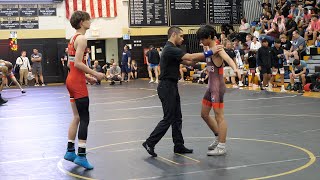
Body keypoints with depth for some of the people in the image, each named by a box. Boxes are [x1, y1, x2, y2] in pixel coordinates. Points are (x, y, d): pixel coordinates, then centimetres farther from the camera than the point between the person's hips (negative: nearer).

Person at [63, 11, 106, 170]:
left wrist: (86, 76, 18)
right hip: (78, 82, -9)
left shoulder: (73, 38, 15)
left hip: (72, 79, 10)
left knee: (77, 117, 15)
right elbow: (78, 63, -21)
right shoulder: (81, 38, -13)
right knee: (84, 118, -6)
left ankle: (70, 151, 20)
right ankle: (81, 155, -6)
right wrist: (95, 74, -14)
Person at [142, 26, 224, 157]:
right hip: (167, 87, -10)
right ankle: (149, 143, 1)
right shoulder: (170, 49, -17)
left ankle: (179, 146, 17)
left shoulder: (172, 50, 15)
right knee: (168, 119, -6)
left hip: (171, 87, 10)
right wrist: (210, 52, -20)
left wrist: (204, 55, 3)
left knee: (177, 118, 11)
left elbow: (189, 62, 13)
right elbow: (191, 57, -25)